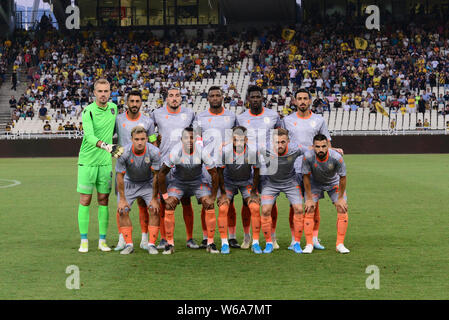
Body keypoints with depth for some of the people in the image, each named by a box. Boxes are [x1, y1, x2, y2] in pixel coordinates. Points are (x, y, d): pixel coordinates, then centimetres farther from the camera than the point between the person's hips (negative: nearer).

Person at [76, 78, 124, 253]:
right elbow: (89, 136, -27)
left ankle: (102, 241, 11)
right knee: (85, 201, 0)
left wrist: (116, 149, 21)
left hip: (105, 162, 4)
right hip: (87, 161, -4)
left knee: (103, 200, 5)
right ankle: (84, 241, 6)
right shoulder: (88, 111, -13)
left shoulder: (113, 108, 4)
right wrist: (107, 146, -42)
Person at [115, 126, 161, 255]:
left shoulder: (154, 152, -26)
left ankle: (151, 244, -6)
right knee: (122, 211, -13)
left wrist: (154, 199, -14)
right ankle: (128, 244, -3)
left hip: (148, 183, 0)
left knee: (155, 210, -15)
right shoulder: (124, 152, -27)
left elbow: (156, 176, -16)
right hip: (129, 183, 0)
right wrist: (122, 199, -14)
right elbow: (120, 176, -15)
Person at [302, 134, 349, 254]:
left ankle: (340, 244, -1)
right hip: (314, 183, 0)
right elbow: (306, 177, -17)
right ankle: (309, 244, -2)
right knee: (309, 210, -12)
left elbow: (342, 177, -18)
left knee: (342, 210, -11)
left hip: (334, 183, 0)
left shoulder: (336, 157, -34)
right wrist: (309, 199, -13)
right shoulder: (308, 156, -32)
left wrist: (340, 198, -12)